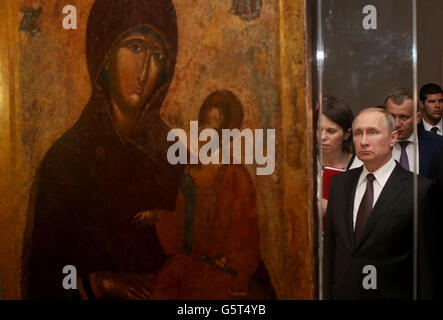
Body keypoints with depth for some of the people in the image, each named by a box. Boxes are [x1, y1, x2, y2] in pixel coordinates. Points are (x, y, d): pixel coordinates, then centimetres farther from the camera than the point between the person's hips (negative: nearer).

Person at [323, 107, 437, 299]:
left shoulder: (420, 189, -12)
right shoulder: (339, 183, 5)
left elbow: (424, 261, -11)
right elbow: (329, 247, 6)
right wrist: (327, 294, 3)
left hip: (390, 294, -4)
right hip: (341, 293, 4)